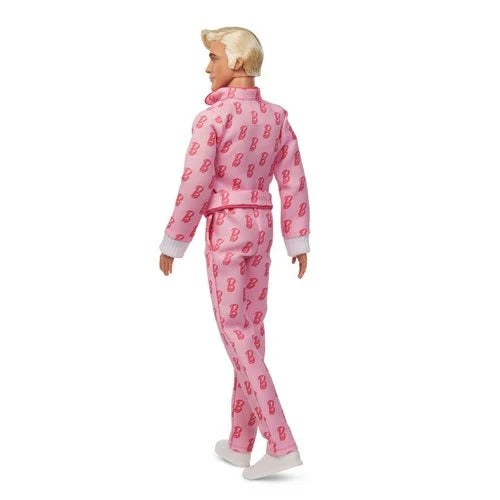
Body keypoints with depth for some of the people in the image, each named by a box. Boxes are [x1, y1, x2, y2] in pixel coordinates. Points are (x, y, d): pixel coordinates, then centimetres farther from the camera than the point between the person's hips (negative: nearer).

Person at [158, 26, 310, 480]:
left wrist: (172, 244, -5)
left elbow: (194, 188, -15)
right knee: (251, 331, 12)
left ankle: (281, 443, -9)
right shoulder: (276, 115, 6)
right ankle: (240, 443, 21)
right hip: (260, 226, 7)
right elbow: (293, 183, 5)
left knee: (235, 335, -2)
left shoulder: (212, 117, -14)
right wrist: (299, 242, 9)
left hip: (225, 227, -7)